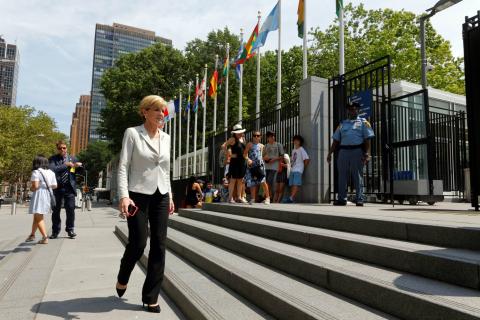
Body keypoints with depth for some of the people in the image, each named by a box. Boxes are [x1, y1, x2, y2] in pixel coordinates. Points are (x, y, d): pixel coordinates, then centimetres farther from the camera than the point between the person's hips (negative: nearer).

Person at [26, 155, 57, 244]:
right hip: (48, 195, 7)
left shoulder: (36, 172, -11)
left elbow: (35, 186, -19)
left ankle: (45, 237, -8)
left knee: (39, 218, -1)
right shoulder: (51, 172, 8)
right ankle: (32, 235, 36)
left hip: (39, 195, -7)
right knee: (37, 216, 22)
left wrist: (31, 188, 2)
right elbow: (54, 186, 8)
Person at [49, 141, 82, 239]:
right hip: (57, 188, -1)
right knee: (56, 210, 7)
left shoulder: (72, 159, 11)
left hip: (69, 188, 1)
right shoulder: (53, 159, 4)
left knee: (70, 209, 0)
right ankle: (55, 231, 20)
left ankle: (70, 230, 15)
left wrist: (79, 166, -8)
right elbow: (52, 169, -14)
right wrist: (66, 165, -15)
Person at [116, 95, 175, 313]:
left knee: (159, 246, 3)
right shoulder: (132, 133, -4)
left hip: (160, 196, 5)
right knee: (138, 244, -1)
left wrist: (170, 195, 13)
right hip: (138, 195, -5)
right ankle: (122, 279, 33)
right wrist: (123, 195, -19)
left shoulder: (166, 138, 10)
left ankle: (151, 297, 16)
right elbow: (123, 166, -9)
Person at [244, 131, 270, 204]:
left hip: (260, 164, 0)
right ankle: (253, 199, 14)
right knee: (252, 182, 3)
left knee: (263, 181, -14)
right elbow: (245, 154, 2)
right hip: (251, 165, 0)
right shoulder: (250, 144, 9)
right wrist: (248, 159, -14)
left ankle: (267, 197, -6)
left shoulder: (262, 146, 16)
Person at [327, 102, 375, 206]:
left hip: (357, 150, -3)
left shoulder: (363, 122, 10)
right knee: (342, 176, 2)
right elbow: (336, 140, 18)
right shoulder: (342, 124, 20)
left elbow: (367, 139, 1)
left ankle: (359, 199, 1)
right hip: (343, 150, 4)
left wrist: (367, 153, -11)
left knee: (358, 176, -3)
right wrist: (330, 153, 10)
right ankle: (342, 199, 7)